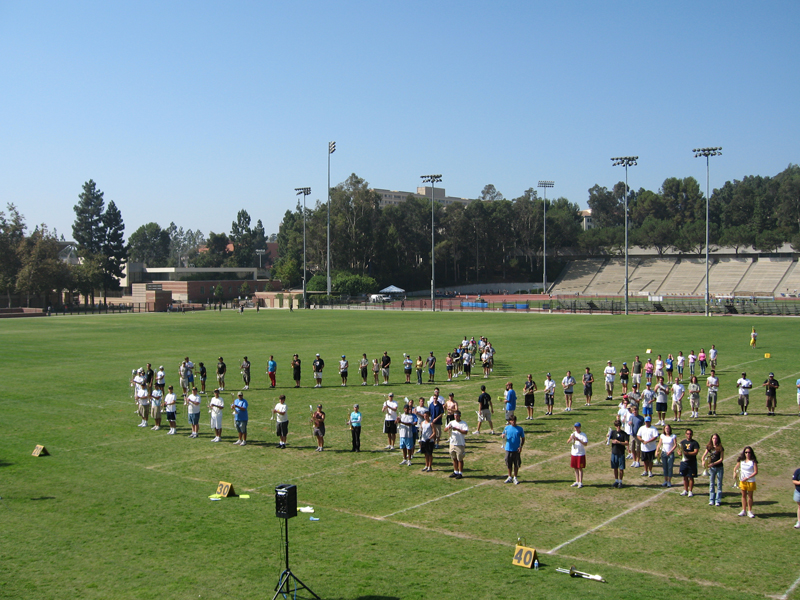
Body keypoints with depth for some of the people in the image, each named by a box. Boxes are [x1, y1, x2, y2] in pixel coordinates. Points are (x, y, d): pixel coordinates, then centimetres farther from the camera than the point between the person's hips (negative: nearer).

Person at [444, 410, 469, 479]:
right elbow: (445, 430, 4)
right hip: (452, 443, 6)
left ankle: (460, 473, 7)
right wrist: (448, 428, -18)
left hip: (460, 444, -5)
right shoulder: (451, 422, 9)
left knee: (460, 459, 0)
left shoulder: (463, 424, -7)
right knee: (454, 459, 14)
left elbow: (465, 432, -21)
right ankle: (455, 472, 26)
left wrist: (457, 429, -28)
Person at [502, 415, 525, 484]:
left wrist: (521, 446, -9)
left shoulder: (520, 429, 0)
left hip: (516, 450, -2)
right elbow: (503, 436, 13)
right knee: (509, 464, 8)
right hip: (508, 449, 2)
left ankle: (515, 478, 16)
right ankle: (510, 477, 22)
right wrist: (503, 436, -12)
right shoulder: (506, 428, 5)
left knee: (516, 464, 2)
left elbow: (523, 438, 5)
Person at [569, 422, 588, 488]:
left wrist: (578, 440, -30)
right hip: (573, 453, 5)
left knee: (580, 468, -1)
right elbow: (568, 442, -1)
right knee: (575, 468, 11)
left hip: (581, 454, -5)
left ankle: (580, 482, 6)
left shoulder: (583, 435, -8)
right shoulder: (573, 434, 7)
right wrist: (571, 438, -22)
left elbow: (585, 444, -19)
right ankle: (577, 482, 22)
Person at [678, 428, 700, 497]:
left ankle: (690, 491, 12)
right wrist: (680, 453, -11)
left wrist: (687, 453, -25)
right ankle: (685, 490, 21)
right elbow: (680, 451, 13)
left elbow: (695, 452, -13)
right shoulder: (682, 442, 10)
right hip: (684, 461, 3)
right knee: (685, 477, 10)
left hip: (692, 462, -3)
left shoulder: (695, 443, -3)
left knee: (691, 477, 2)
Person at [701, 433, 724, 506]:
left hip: (719, 468, -3)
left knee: (719, 484, 3)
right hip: (711, 468, 3)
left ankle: (718, 501, 9)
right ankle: (711, 500, 14)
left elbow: (721, 459, -9)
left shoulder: (720, 448, -7)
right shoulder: (709, 447, 3)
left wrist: (713, 463, -19)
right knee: (711, 484, 7)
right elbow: (704, 455, 5)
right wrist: (703, 460, -16)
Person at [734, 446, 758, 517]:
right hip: (742, 481, 3)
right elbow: (736, 468, 16)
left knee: (750, 496, 6)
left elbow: (756, 472, -14)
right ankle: (743, 510, 18)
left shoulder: (753, 461, -10)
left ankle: (749, 511, 15)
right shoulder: (741, 461, 3)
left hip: (750, 481, -3)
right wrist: (735, 472, -4)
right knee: (743, 495, 9)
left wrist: (747, 478, -20)